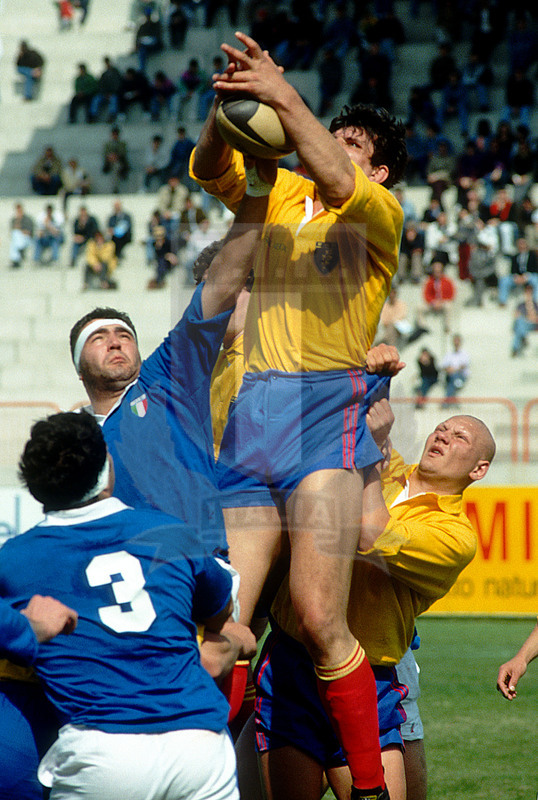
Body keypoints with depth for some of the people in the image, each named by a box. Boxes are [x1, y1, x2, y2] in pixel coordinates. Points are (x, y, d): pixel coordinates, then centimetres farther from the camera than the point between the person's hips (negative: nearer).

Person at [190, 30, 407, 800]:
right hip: (250, 412, 5)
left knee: (319, 619, -17)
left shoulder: (380, 211, 9)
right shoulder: (280, 196, 23)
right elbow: (210, 170, 9)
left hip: (326, 410, -5)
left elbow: (339, 184, -12)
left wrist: (285, 97, -14)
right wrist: (229, 103, -9)